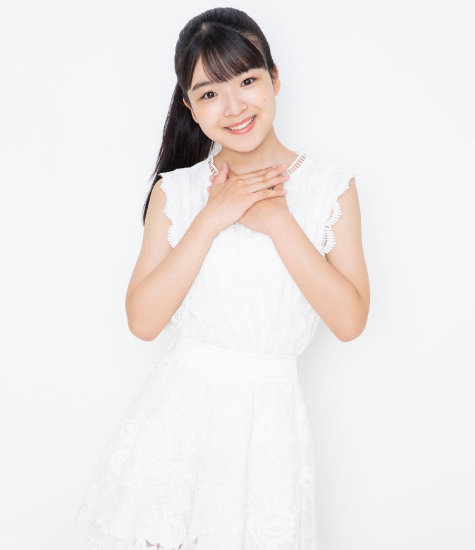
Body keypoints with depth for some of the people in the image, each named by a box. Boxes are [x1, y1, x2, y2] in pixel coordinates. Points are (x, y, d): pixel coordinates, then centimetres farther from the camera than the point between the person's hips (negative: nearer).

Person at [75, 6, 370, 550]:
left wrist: (277, 221, -15)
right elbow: (143, 319, -9)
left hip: (269, 413, 0)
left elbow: (349, 319, -10)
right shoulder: (175, 191, 0)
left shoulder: (331, 187, -3)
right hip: (179, 406, 1)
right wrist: (213, 218, -15)